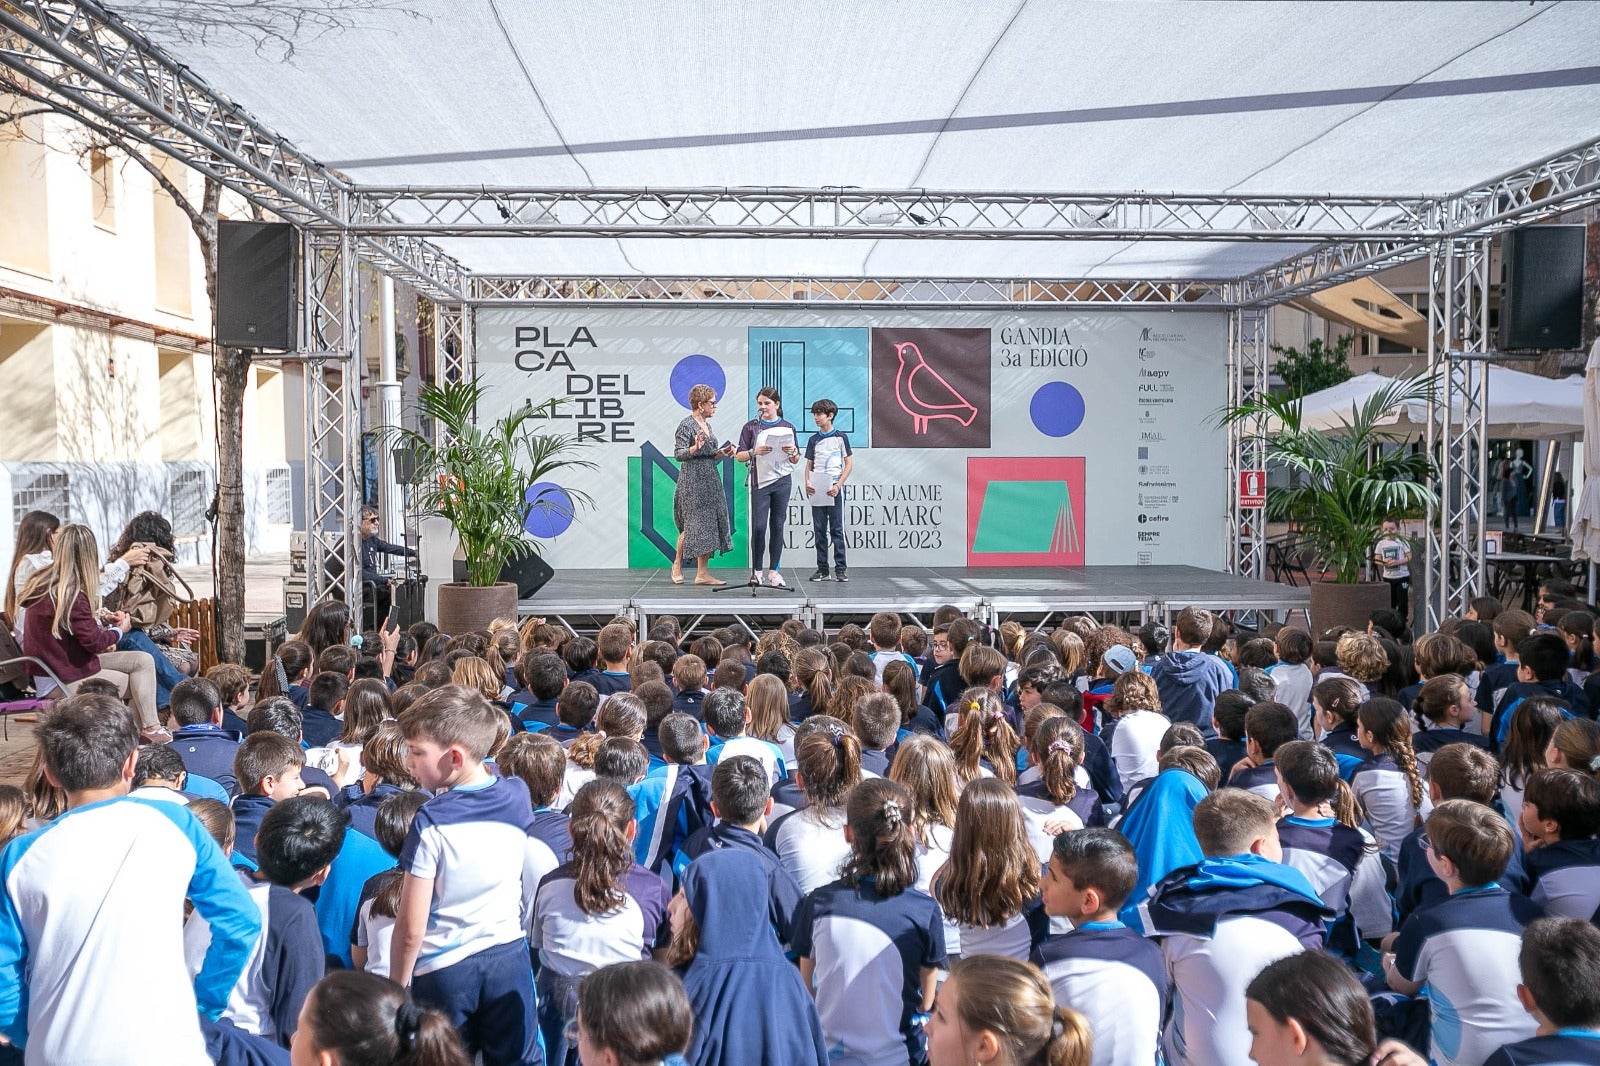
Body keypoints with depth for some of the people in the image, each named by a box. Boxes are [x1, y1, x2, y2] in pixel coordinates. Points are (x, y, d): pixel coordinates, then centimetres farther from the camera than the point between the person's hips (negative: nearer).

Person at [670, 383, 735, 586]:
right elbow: (678, 454, -17)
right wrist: (694, 448, -34)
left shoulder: (707, 425, 15)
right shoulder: (686, 425, -10)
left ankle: (702, 573, 4)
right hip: (692, 481, -8)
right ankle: (677, 564, 16)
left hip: (710, 480, 8)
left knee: (709, 525, 3)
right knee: (692, 525, -3)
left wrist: (722, 453, 5)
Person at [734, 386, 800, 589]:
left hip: (782, 481, 2)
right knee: (758, 526, -6)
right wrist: (754, 452, -17)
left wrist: (793, 452, -10)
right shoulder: (751, 427, 3)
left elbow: (796, 460, 12)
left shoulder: (788, 427, 8)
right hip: (760, 482, -2)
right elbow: (740, 456, 1)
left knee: (777, 526, 4)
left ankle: (774, 571, 10)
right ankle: (756, 571, 3)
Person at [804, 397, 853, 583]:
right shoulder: (813, 440, 11)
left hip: (835, 489, -4)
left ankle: (840, 569, 0)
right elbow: (809, 465, 14)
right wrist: (807, 483, -5)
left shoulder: (840, 438, 1)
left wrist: (838, 485, -11)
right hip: (817, 490, 4)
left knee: (837, 530, -3)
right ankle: (822, 569, 10)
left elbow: (848, 463, 0)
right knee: (819, 531, 5)